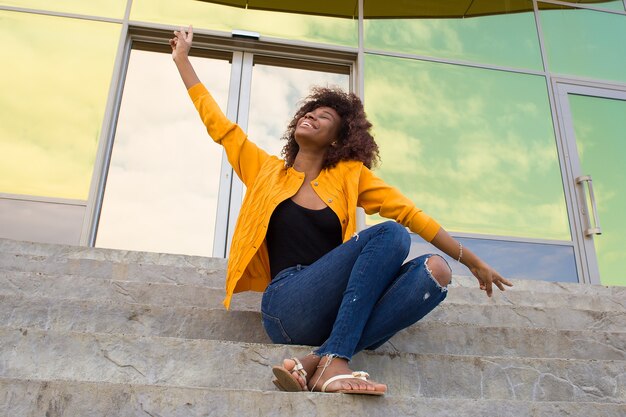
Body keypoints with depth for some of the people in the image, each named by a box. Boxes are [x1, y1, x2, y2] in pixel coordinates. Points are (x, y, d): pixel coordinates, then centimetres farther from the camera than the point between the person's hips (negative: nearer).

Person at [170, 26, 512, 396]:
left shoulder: (350, 175, 15)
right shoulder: (266, 170, 15)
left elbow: (410, 213, 11)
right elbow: (218, 124, 20)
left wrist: (473, 261, 11)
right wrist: (183, 59, 26)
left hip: (338, 313, 3)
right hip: (288, 307, -3)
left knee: (436, 271, -22)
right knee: (390, 235, -22)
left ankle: (317, 361, -31)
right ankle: (334, 362, -30)